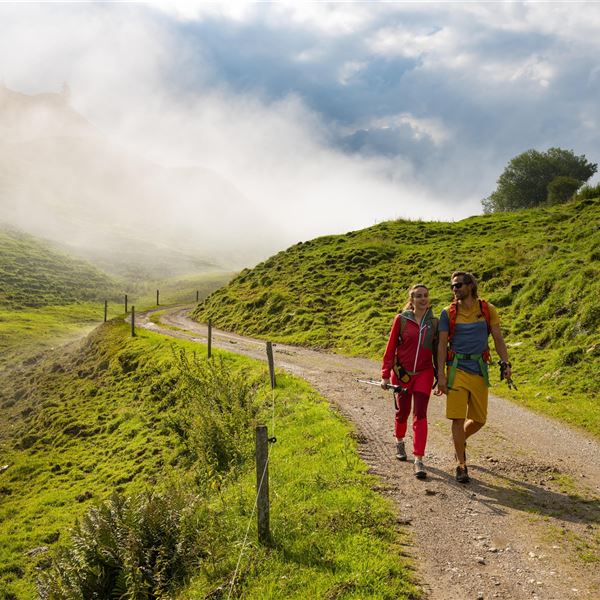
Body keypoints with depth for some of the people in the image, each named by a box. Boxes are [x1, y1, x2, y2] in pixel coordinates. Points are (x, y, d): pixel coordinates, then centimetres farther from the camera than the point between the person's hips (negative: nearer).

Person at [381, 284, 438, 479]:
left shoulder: (434, 322, 1)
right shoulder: (401, 320, -6)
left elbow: (437, 351, 8)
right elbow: (391, 347, -3)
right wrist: (385, 375, -6)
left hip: (424, 374, 0)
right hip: (402, 374, 0)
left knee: (420, 415, -8)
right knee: (402, 412, 15)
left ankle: (419, 460, -5)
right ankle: (399, 441, 45)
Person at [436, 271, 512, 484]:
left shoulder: (488, 310, 3)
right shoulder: (448, 313, 1)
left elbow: (498, 339, 7)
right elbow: (442, 345, 0)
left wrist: (505, 364, -5)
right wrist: (441, 374, -6)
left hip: (479, 370, 2)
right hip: (457, 369, -2)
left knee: (479, 420, 8)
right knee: (458, 418, -6)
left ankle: (459, 439, 39)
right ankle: (461, 464, 7)